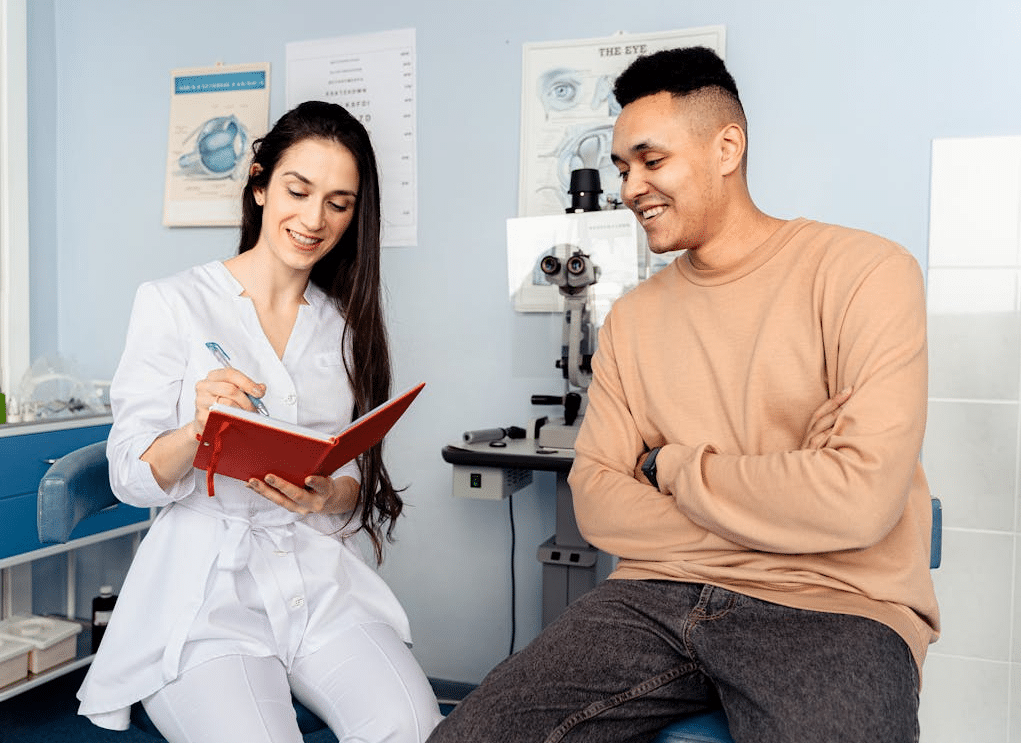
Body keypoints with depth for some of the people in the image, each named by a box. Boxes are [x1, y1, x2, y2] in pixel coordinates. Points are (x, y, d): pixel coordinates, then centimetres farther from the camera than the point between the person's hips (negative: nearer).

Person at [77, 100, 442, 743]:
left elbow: (360, 479, 12)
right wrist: (197, 432, -25)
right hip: (205, 585, -2)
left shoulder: (347, 324, 14)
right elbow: (131, 477, -3)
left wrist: (329, 496, -12)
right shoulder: (172, 304, 1)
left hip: (322, 579, 3)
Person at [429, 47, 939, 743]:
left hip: (832, 607, -3)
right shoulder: (631, 318, 12)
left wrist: (672, 467, -3)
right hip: (656, 597, 4)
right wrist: (780, 518, -9)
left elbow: (858, 497, -15)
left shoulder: (864, 271, -4)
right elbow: (596, 500, 4)